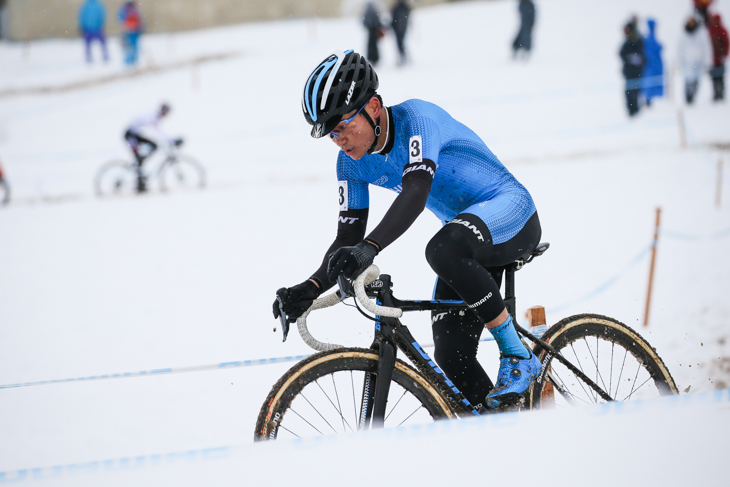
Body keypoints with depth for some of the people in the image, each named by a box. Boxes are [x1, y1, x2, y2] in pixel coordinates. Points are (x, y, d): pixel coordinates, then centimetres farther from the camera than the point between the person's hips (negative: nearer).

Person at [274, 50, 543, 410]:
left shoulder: (416, 119, -23)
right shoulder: (352, 162, -2)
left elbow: (416, 193, -38)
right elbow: (349, 237, -1)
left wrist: (369, 248, -52)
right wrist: (311, 288, -19)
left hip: (510, 215, -8)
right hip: (465, 239, 8)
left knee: (443, 249, -38)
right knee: (451, 360, -6)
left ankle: (518, 356, -25)